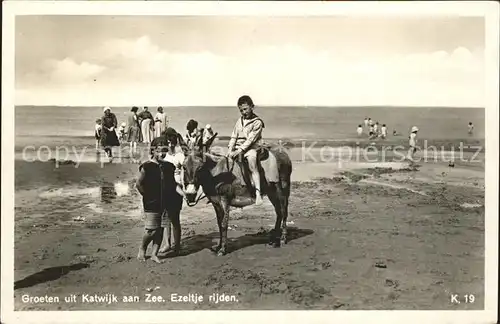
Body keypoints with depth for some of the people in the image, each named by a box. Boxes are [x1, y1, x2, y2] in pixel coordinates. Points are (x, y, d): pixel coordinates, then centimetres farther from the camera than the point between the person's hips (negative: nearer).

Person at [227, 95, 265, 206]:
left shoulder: (257, 122, -6)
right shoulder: (239, 120, 15)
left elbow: (250, 139, -14)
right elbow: (234, 136, 13)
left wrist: (239, 150, -21)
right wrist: (230, 149, -4)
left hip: (251, 148, -7)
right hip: (238, 148, 7)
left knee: (252, 165, -33)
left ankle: (258, 193, -37)